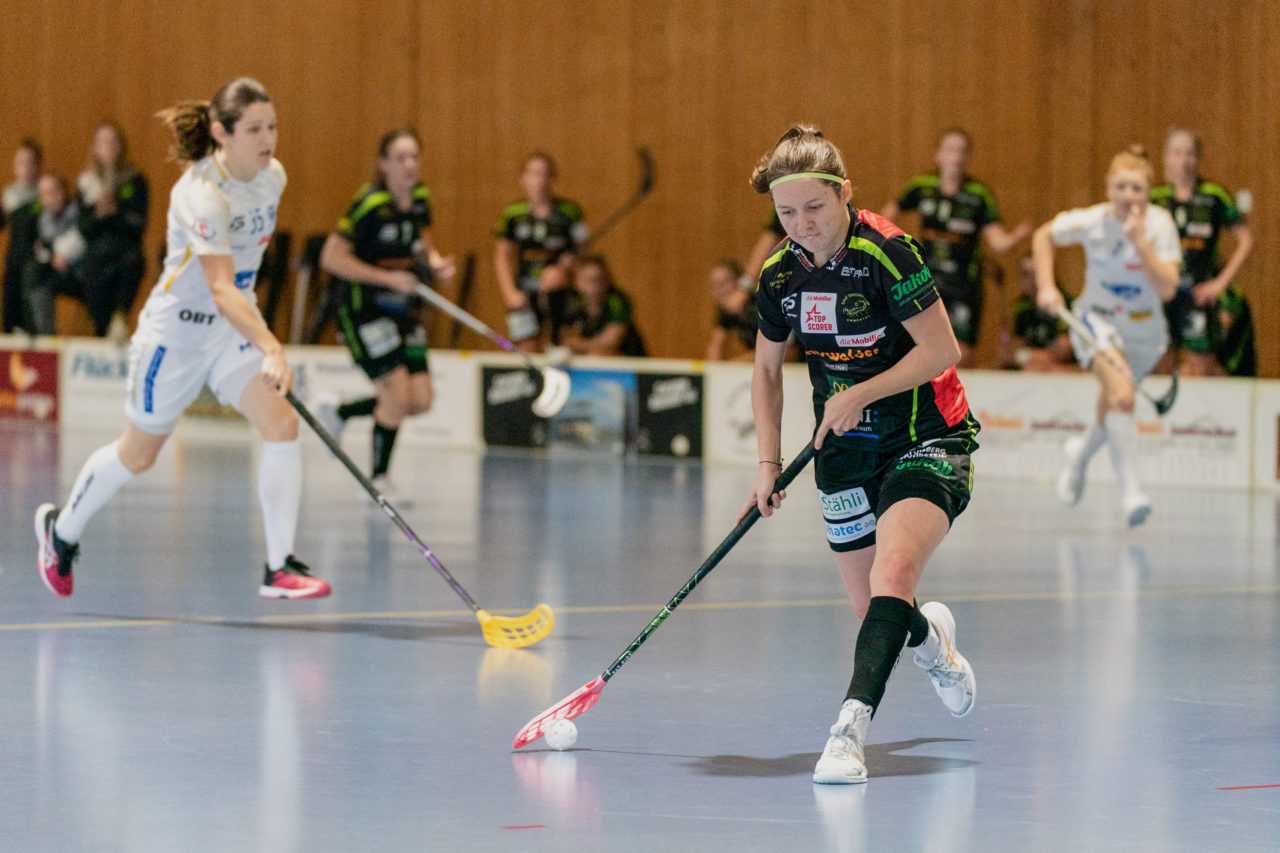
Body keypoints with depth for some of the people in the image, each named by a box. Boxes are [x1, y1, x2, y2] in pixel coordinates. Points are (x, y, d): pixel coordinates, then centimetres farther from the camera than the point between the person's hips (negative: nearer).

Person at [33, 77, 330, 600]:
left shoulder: (272, 176, -4)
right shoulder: (201, 194, -29)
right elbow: (220, 288, -38)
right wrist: (270, 349, -50)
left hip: (238, 325, 6)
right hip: (177, 328, -6)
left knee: (282, 425, -17)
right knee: (137, 455, 12)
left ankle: (280, 567, -13)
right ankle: (62, 528, 40)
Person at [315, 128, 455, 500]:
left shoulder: (420, 198, 2)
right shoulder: (370, 204, -19)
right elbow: (331, 257, -19)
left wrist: (436, 263, -3)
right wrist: (389, 278, -22)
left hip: (404, 310, 7)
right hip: (364, 309, -7)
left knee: (421, 400, 2)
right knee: (398, 390, -14)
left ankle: (337, 412, 25)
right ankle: (378, 480, 6)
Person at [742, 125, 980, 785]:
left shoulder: (884, 252, -20)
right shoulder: (780, 273, -1)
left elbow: (942, 350, -18)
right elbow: (766, 368, 13)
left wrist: (861, 394, -21)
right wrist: (768, 462, 5)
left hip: (926, 439, -6)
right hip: (846, 452, 6)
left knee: (894, 571, -29)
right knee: (873, 613, 9)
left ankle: (852, 724, -36)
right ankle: (931, 635, 45)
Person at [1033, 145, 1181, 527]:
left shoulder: (1160, 225, -20)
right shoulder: (1091, 221, -18)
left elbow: (1167, 289, -27)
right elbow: (1044, 236, 1)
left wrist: (1141, 243, -36)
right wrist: (1046, 287, -8)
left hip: (1144, 329, 2)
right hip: (1097, 320, -2)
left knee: (1114, 414, 17)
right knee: (1121, 391, -30)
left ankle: (1081, 453, 52)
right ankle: (1130, 489, -29)